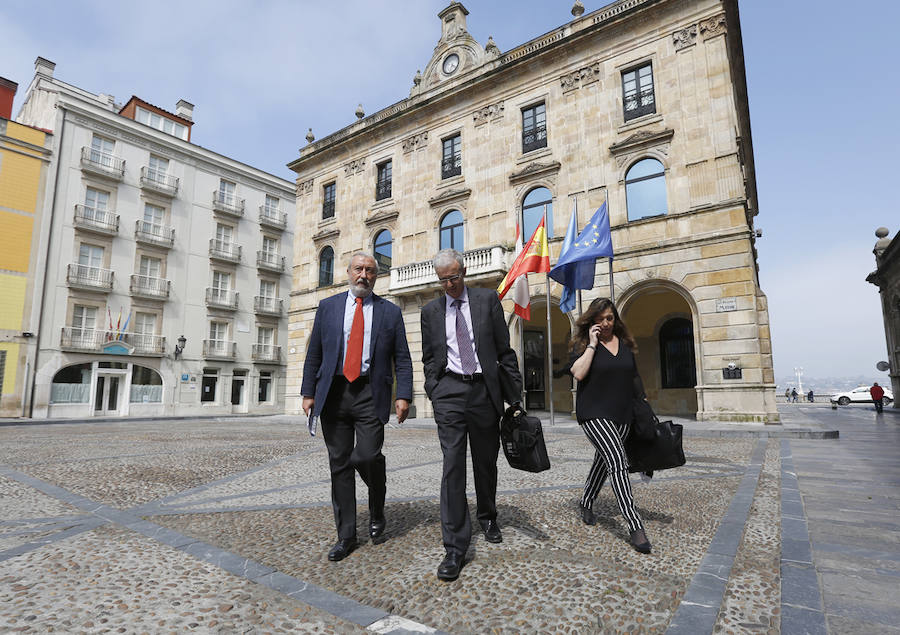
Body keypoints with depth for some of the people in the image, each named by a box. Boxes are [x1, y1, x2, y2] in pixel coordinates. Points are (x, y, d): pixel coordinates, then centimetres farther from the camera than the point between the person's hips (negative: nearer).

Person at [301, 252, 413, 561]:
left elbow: (402, 358, 4)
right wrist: (308, 392, 5)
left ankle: (377, 511, 20)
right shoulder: (328, 306, 12)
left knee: (367, 456, -13)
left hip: (370, 393, -2)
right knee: (339, 464, 7)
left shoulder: (390, 311, 7)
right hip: (333, 392, 2)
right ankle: (346, 535, 21)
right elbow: (313, 354, 11)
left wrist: (403, 395, -6)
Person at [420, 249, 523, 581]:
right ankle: (455, 546, 2)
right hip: (449, 391, 0)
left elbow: (504, 348, 3)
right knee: (453, 464, -6)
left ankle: (487, 517, 40)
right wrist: (434, 392, 2)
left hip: (485, 389, 0)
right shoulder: (430, 311, 8)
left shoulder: (488, 299, 4)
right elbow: (429, 358, 13)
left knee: (486, 462, 14)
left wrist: (514, 390, 1)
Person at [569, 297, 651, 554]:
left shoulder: (625, 343, 10)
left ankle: (586, 504, 39)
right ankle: (635, 527, -15)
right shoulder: (583, 344, -4)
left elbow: (634, 378, 16)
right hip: (594, 414, -6)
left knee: (604, 461, 18)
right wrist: (592, 344, -17)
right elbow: (578, 373, -20)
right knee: (618, 462, -17)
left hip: (622, 415, 6)